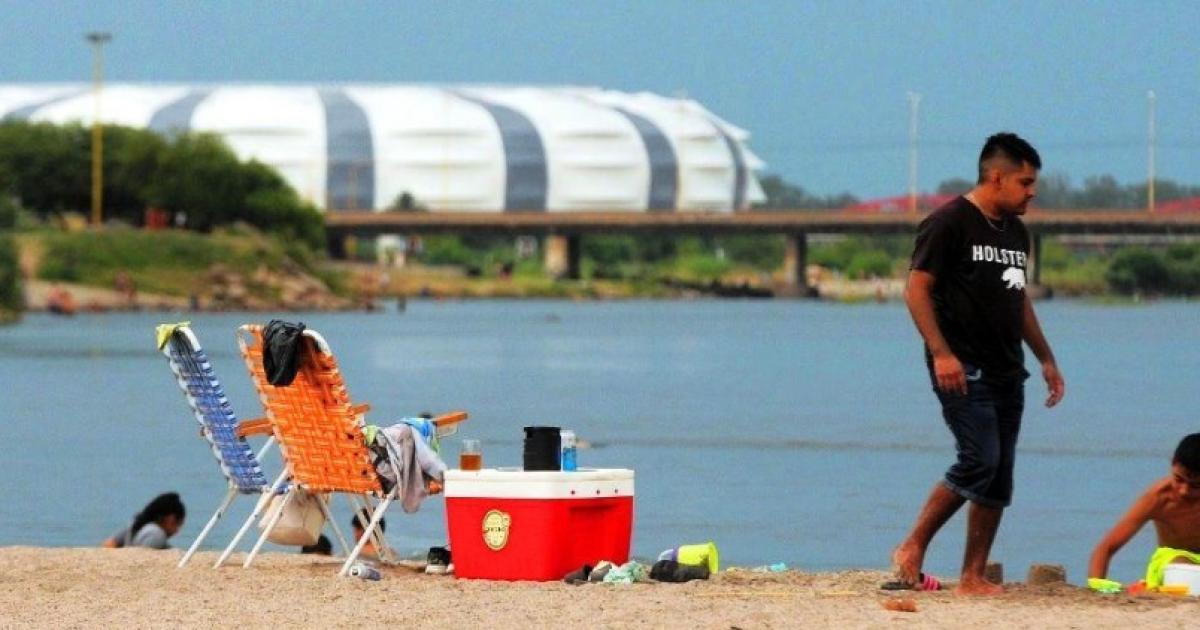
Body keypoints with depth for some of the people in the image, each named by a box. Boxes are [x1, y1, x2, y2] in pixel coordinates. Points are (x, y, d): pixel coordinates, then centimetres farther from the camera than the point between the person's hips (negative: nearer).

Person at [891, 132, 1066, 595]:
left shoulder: (1016, 232, 17)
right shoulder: (949, 223, -8)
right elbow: (916, 290, -12)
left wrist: (1046, 359, 24)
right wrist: (941, 352, -21)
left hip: (1007, 372, 8)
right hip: (963, 371, -8)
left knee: (998, 479, 4)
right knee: (979, 462, -18)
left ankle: (973, 578, 7)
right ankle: (912, 550, -6)